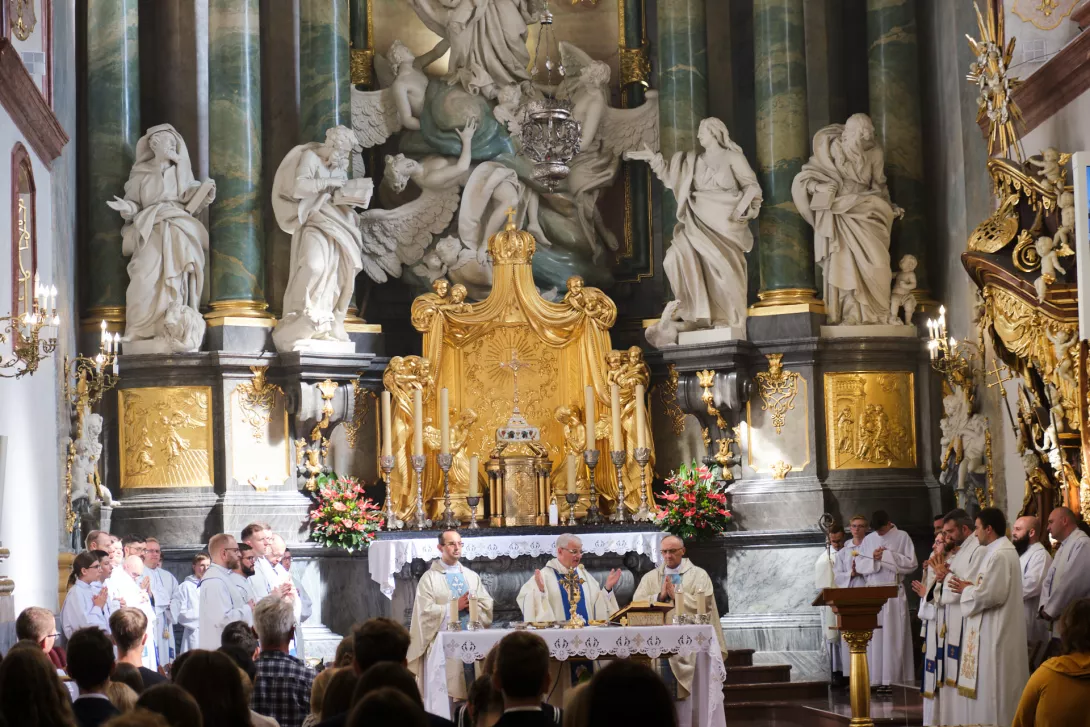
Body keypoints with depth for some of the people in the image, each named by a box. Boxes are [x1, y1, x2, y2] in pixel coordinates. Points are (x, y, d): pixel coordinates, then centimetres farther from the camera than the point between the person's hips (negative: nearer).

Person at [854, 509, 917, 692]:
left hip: (894, 593, -3)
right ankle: (877, 679, 1)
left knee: (893, 637, -5)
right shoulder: (868, 540, 14)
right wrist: (873, 559, -7)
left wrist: (888, 556, -10)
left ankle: (893, 679, -4)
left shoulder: (902, 537, 3)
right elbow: (859, 565, 11)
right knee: (874, 637, -1)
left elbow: (911, 563, -4)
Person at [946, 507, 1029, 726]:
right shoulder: (1001, 550, 13)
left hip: (996, 632, -11)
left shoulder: (999, 555, -20)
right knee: (993, 687, 14)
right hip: (994, 629, 11)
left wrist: (966, 589, -8)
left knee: (993, 686, -5)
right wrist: (971, 587, 4)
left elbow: (991, 594, -24)